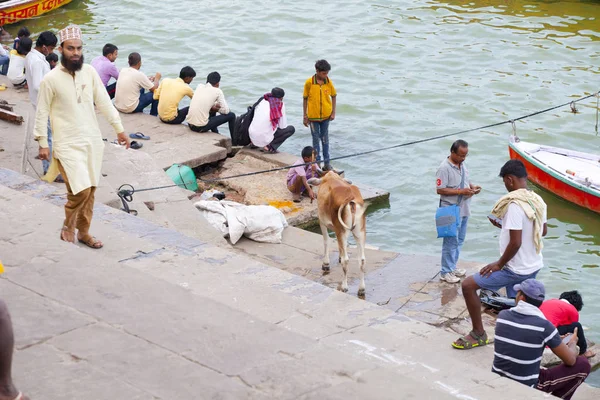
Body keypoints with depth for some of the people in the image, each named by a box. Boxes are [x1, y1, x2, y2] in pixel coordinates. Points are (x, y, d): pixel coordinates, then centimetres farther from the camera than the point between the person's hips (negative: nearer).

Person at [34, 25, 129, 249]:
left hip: (92, 141, 5)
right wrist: (42, 143, -4)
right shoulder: (51, 79, -10)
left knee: (90, 191, 11)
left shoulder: (90, 72, 1)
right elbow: (42, 113, -4)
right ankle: (68, 226, 12)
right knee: (80, 190, -14)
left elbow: (104, 102, 7)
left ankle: (83, 232, 27)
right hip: (68, 144, -5)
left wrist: (119, 129, 8)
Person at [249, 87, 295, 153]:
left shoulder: (262, 102, 10)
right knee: (291, 129, 8)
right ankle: (270, 146, -6)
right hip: (264, 138, -6)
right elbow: (283, 126, -3)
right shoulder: (280, 104, -4)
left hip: (253, 138, 6)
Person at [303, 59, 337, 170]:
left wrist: (333, 112, 1)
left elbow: (334, 96, 7)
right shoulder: (309, 83, -12)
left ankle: (327, 162, 17)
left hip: (326, 115, 2)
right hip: (313, 116, -2)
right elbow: (305, 99, -4)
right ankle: (317, 161, 15)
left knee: (325, 138, 11)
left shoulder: (328, 82, -6)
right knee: (316, 139, 7)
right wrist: (305, 116, -3)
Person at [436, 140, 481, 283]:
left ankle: (452, 266, 29)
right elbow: (440, 190, -21)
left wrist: (473, 187, -3)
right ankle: (446, 272, 6)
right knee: (451, 242, -3)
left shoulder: (462, 165, 8)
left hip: (463, 210, 8)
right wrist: (461, 192, -24)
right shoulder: (444, 168, -19)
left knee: (459, 240, 16)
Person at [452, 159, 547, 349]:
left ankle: (478, 334, 10)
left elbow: (515, 242, -27)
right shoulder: (538, 201, 1)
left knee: (468, 285, 1)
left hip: (515, 269, -8)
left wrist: (499, 264, -13)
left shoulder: (515, 203, -24)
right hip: (534, 266, 8)